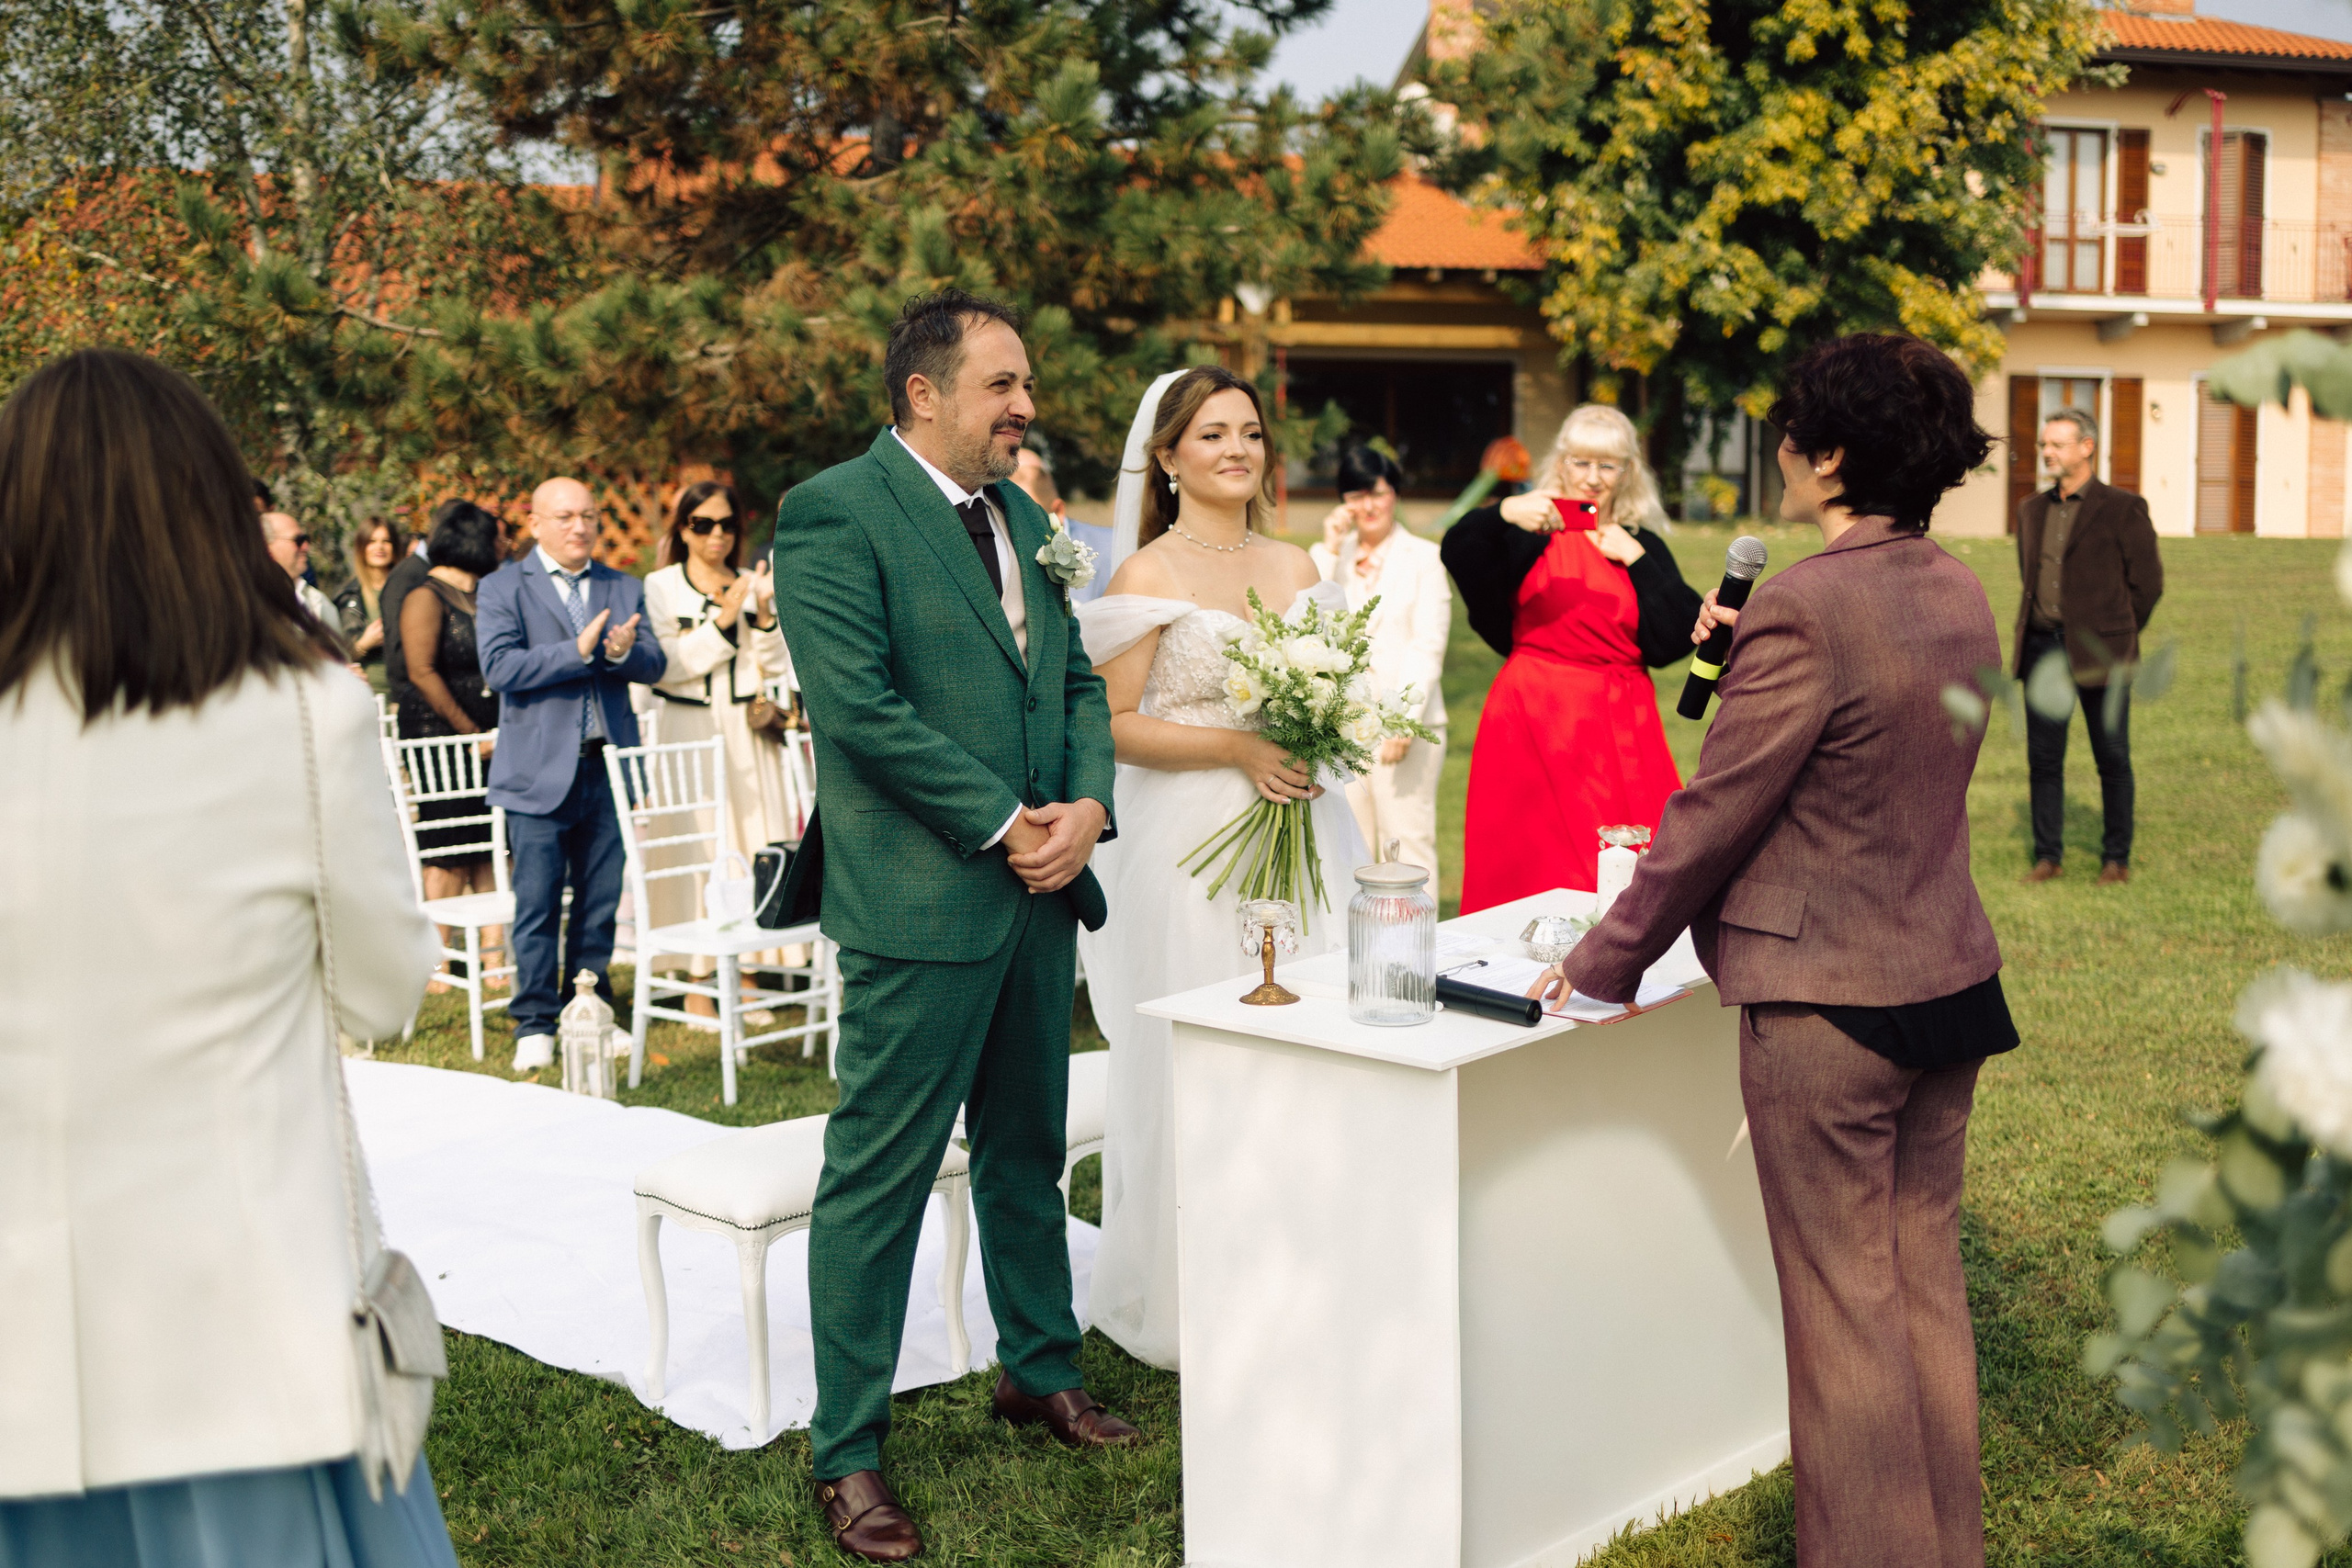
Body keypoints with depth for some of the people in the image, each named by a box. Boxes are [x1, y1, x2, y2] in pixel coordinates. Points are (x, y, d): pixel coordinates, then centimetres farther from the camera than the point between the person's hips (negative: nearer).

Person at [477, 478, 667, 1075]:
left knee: (602, 898, 7)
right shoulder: (502, 588, 3)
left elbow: (654, 667, 5)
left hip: (608, 766, 4)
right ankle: (534, 1024, 6)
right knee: (538, 901, -2)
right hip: (540, 771, -3)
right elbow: (500, 667, -12)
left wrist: (625, 651, -17)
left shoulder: (624, 589, 14)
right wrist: (578, 651, -18)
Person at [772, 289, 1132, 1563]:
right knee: (880, 1174, 0)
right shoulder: (835, 513, -11)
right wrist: (1004, 823, -16)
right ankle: (848, 1454, 11)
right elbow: (857, 706, -19)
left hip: (1039, 889, 8)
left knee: (1027, 1153, 20)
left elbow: (1076, 677, 15)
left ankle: (1040, 1371, 38)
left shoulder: (1021, 516, 15)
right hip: (922, 899, -8)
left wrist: (1087, 807, -4)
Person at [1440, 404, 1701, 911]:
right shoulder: (1533, 532, 5)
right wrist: (1503, 514, -32)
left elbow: (1680, 636, 1)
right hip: (1533, 717, -2)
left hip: (1617, 723, 2)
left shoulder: (1643, 546, 13)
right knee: (1531, 864, -4)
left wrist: (1635, 559, -4)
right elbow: (1457, 552, -14)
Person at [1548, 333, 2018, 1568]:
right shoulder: (1962, 597, 5)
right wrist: (1741, 655, 20)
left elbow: (1716, 814, -15)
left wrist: (1604, 962, -4)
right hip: (1950, 978, 8)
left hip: (1826, 999, -8)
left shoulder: (1802, 609, -20)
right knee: (1927, 1286, 19)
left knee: (1844, 1311, 5)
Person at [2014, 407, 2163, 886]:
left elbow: (2148, 582, 0)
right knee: (2043, 758, 5)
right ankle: (2047, 855, 15)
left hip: (2099, 652, -5)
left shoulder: (2122, 509, -4)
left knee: (2113, 760, 3)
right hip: (2042, 648, 5)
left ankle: (2117, 859, 14)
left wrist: (2116, 636, 7)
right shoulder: (2032, 510, 12)